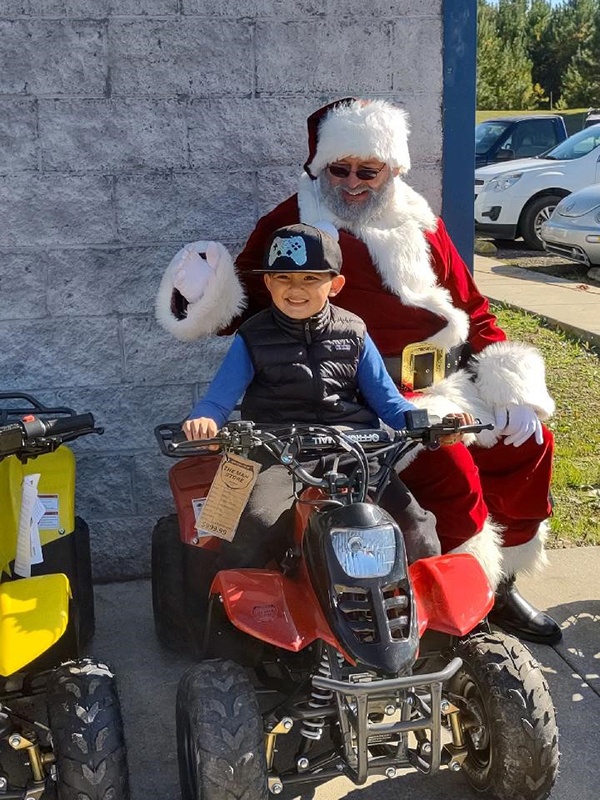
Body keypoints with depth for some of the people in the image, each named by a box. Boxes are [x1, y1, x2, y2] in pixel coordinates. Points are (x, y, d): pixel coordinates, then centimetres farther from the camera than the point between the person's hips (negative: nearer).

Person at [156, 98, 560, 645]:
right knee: (450, 466, -27)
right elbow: (250, 299, 1)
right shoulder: (293, 224, 2)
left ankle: (500, 585, 16)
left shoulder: (420, 224, 15)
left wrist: (513, 389, 7)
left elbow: (471, 307, 16)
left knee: (528, 444, 0)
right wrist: (211, 301, -23)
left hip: (446, 387, 7)